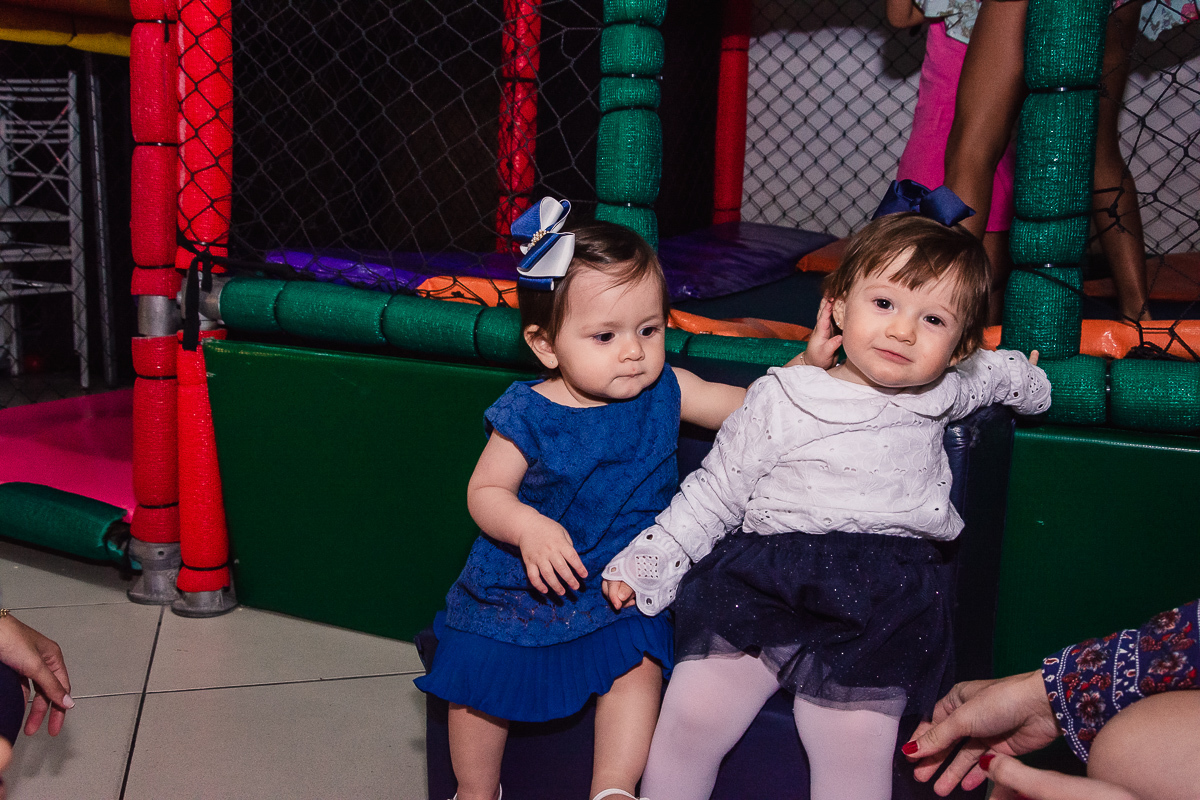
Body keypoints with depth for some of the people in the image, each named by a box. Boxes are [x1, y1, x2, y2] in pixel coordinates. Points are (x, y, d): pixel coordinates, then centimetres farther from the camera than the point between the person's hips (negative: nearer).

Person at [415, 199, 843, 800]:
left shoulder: (665, 393, -7)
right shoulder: (529, 415, -16)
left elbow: (754, 407, 0)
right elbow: (485, 491, -9)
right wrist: (529, 527, -29)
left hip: (625, 581, 2)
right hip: (522, 581, -1)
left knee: (638, 662, -21)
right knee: (476, 670, -2)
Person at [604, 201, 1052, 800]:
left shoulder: (941, 395, 13)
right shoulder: (780, 398, 4)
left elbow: (997, 372, 40)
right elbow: (713, 493, 8)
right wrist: (648, 562, 5)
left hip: (881, 598, 2)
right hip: (758, 584, -1)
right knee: (689, 719, -12)